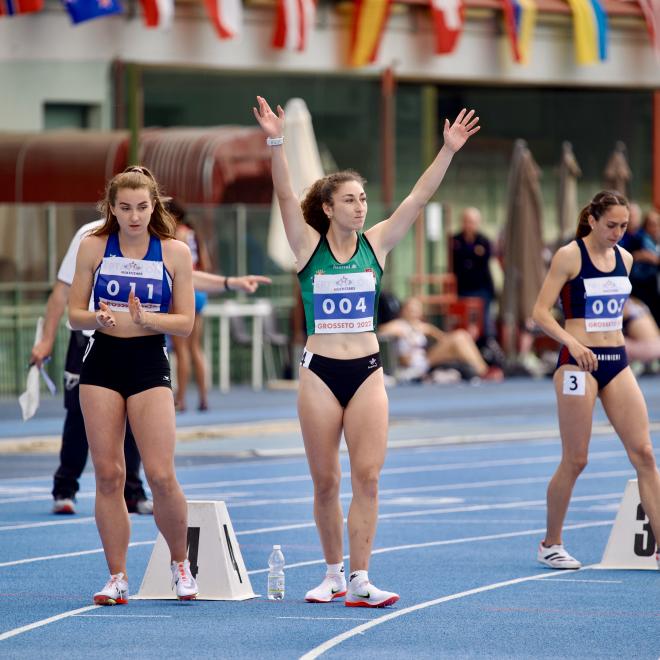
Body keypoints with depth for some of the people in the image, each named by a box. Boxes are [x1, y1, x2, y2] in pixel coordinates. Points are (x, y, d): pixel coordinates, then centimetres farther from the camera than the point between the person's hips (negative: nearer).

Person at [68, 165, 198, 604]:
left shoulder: (175, 252, -1)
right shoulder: (94, 247, 2)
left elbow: (186, 322, -1)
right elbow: (74, 314, 5)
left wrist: (145, 319, -19)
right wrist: (98, 318, -17)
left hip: (150, 365, -1)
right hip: (101, 362, 1)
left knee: (161, 475, -10)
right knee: (108, 474, 0)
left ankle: (180, 563, 13)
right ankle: (118, 577, 8)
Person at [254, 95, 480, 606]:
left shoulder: (375, 244, 5)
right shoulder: (308, 246, 0)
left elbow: (419, 198, 0)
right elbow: (286, 196, -13)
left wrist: (448, 151, -9)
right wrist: (276, 143, -26)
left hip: (367, 371, 1)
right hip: (320, 371, -1)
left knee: (367, 477, -7)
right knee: (325, 481, 5)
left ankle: (360, 581, -6)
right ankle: (334, 573, 19)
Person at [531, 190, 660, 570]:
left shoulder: (624, 258, 10)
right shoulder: (569, 256, -8)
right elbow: (541, 312, -11)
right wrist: (573, 343, -23)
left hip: (617, 362, 6)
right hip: (579, 363, -6)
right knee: (575, 460, -1)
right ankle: (551, 545, 16)